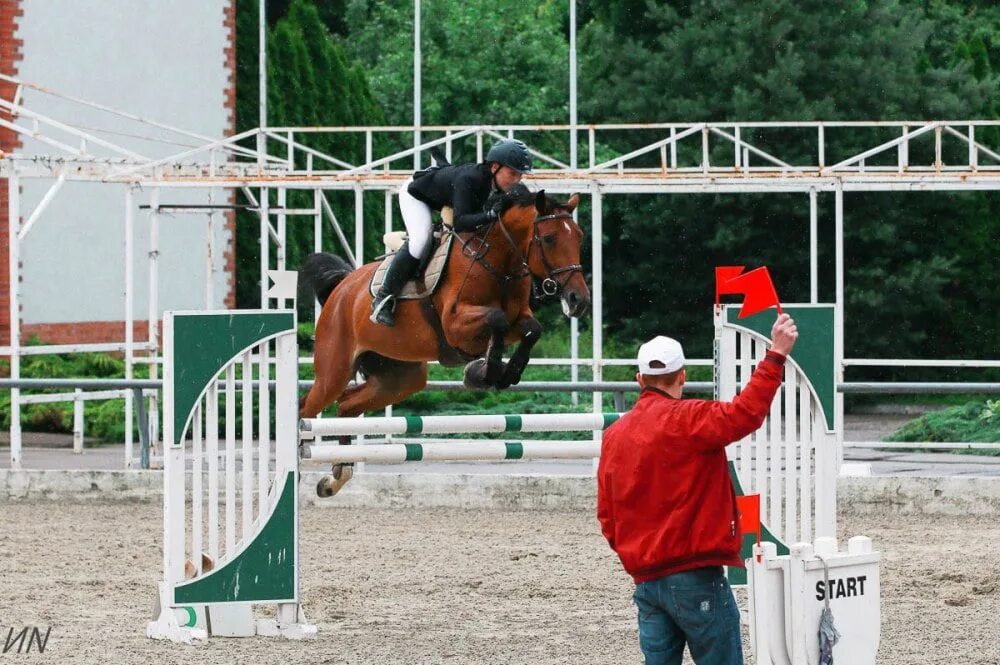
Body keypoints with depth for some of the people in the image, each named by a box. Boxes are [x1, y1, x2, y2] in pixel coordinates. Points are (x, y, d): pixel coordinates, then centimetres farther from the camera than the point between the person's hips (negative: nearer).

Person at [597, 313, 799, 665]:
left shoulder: (614, 435, 10)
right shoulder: (686, 419, -11)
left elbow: (607, 516, 13)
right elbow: (745, 414, -27)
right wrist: (776, 356, -25)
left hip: (646, 579, 6)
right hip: (696, 578, -6)